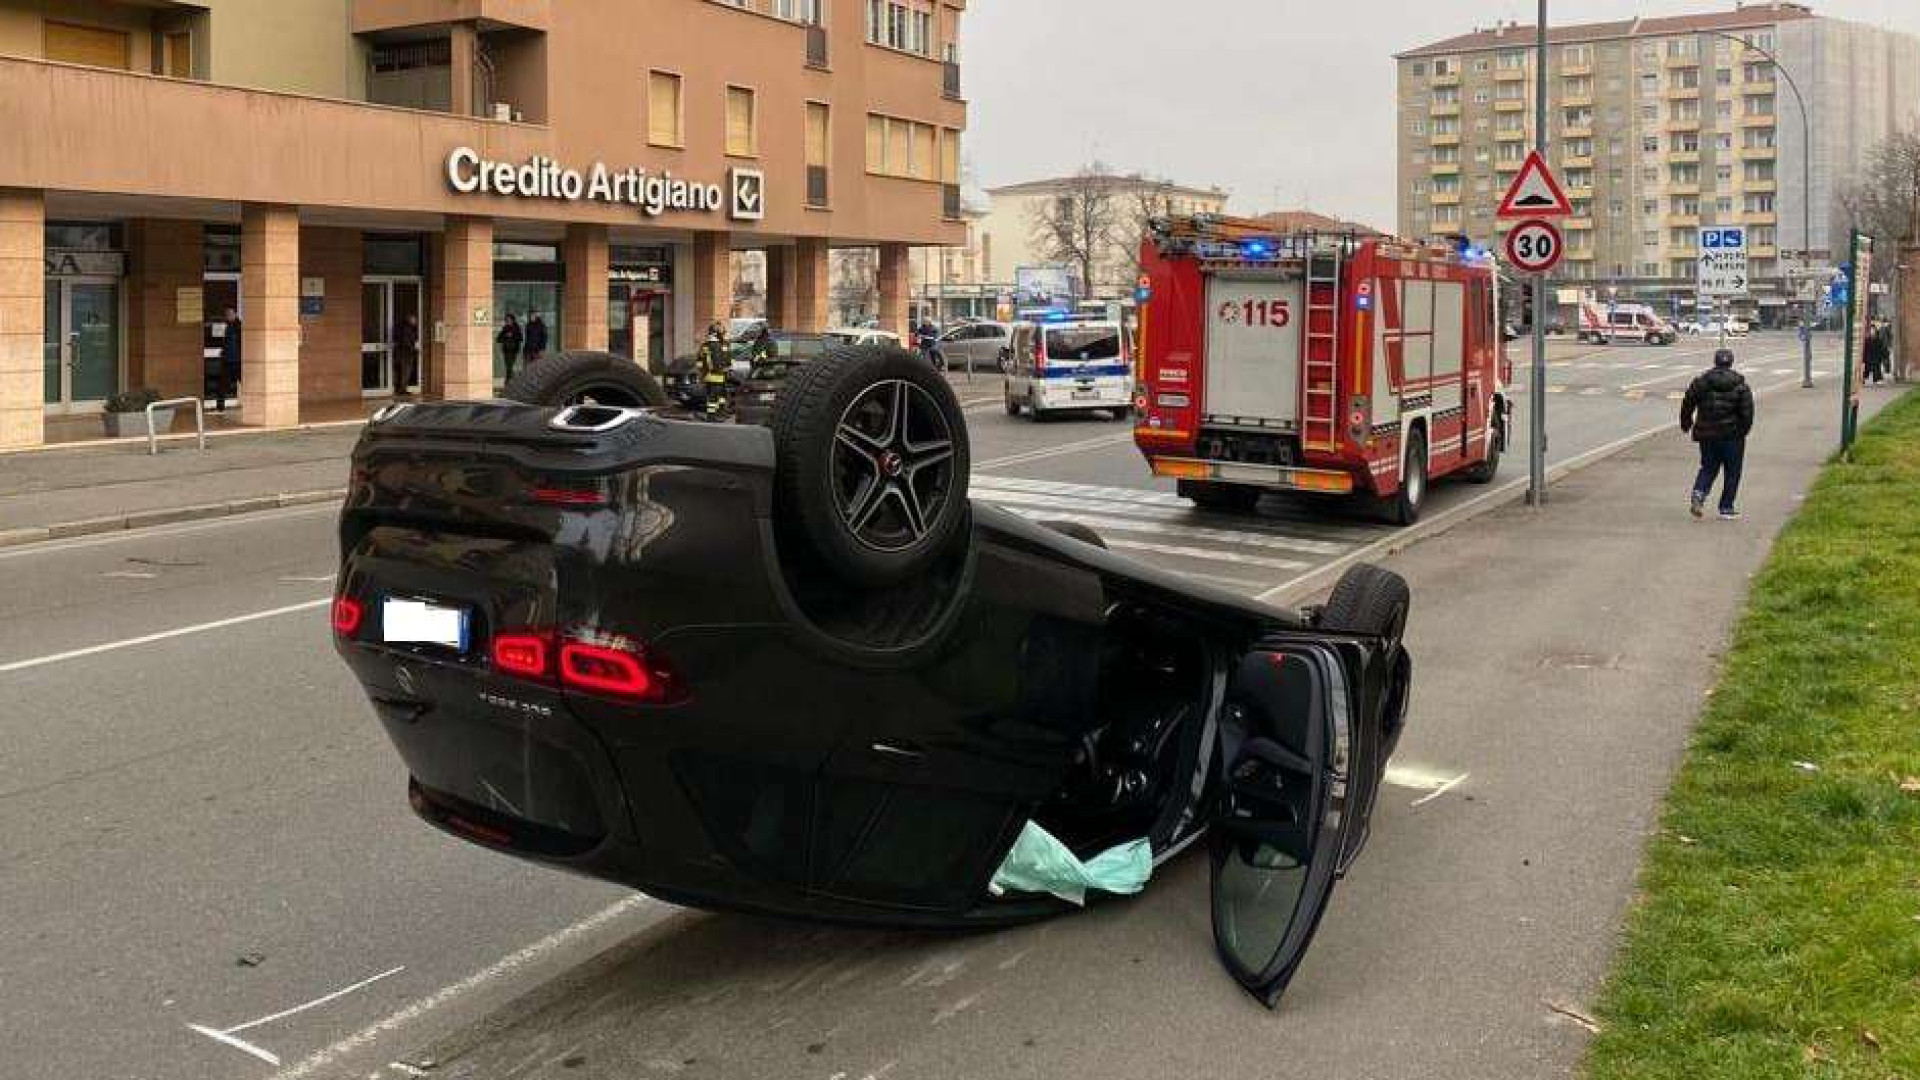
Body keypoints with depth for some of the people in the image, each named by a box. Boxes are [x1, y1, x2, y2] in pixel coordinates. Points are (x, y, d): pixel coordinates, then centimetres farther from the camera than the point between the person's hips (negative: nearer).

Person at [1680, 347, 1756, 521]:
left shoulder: (1701, 382, 0)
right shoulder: (1741, 386, -3)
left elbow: (1687, 404, 2)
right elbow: (1747, 412, -7)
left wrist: (1686, 424, 16)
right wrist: (1743, 430, 7)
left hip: (1707, 435, 2)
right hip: (1732, 435, -2)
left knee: (1708, 468, 16)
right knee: (1732, 472, 8)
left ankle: (1699, 492, -10)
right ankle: (1727, 509, 9)